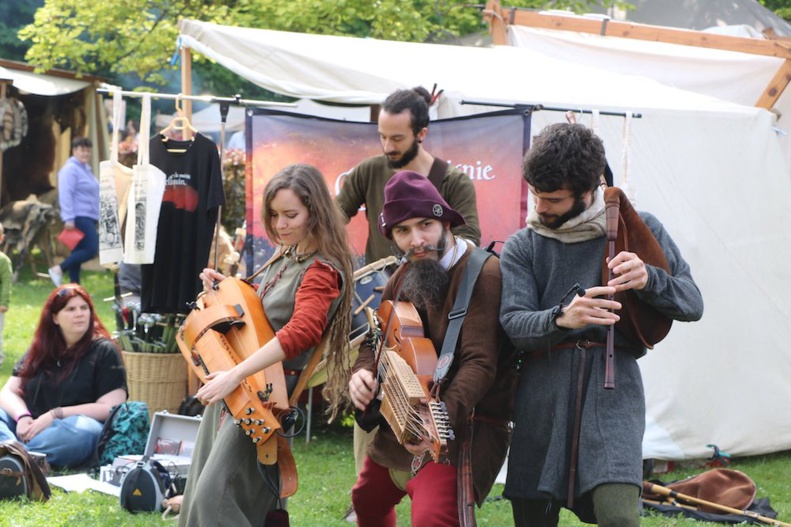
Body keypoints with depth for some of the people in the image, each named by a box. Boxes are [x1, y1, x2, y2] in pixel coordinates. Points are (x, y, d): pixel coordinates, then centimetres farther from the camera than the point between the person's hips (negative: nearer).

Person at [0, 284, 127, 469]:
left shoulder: (104, 351, 2)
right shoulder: (39, 350, 16)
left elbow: (111, 407, -8)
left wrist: (55, 415, -14)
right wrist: (22, 417, -13)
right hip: (31, 428, 4)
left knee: (85, 431, -38)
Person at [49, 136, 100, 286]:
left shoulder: (85, 168, 18)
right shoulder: (70, 169, -12)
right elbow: (65, 194, -20)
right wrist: (68, 218, -26)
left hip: (88, 217, 10)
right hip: (79, 217, -10)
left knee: (78, 252, 9)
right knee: (91, 249, -18)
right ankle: (59, 269, -14)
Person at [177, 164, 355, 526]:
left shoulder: (322, 271, -18)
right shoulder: (287, 256, 10)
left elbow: (301, 330, -33)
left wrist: (235, 374, -38)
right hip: (232, 387, 10)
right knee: (202, 488, 17)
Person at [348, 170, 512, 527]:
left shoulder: (482, 273, -20)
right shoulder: (404, 277, 8)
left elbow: (479, 363, -28)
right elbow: (376, 340, 16)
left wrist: (442, 420, -43)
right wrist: (362, 373, -8)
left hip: (465, 424, -9)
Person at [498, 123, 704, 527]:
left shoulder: (638, 228, 10)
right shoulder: (522, 246, 12)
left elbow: (692, 303, 7)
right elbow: (514, 324, -2)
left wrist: (648, 279, -14)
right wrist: (561, 317, -24)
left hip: (612, 386, -2)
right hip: (542, 390, 2)